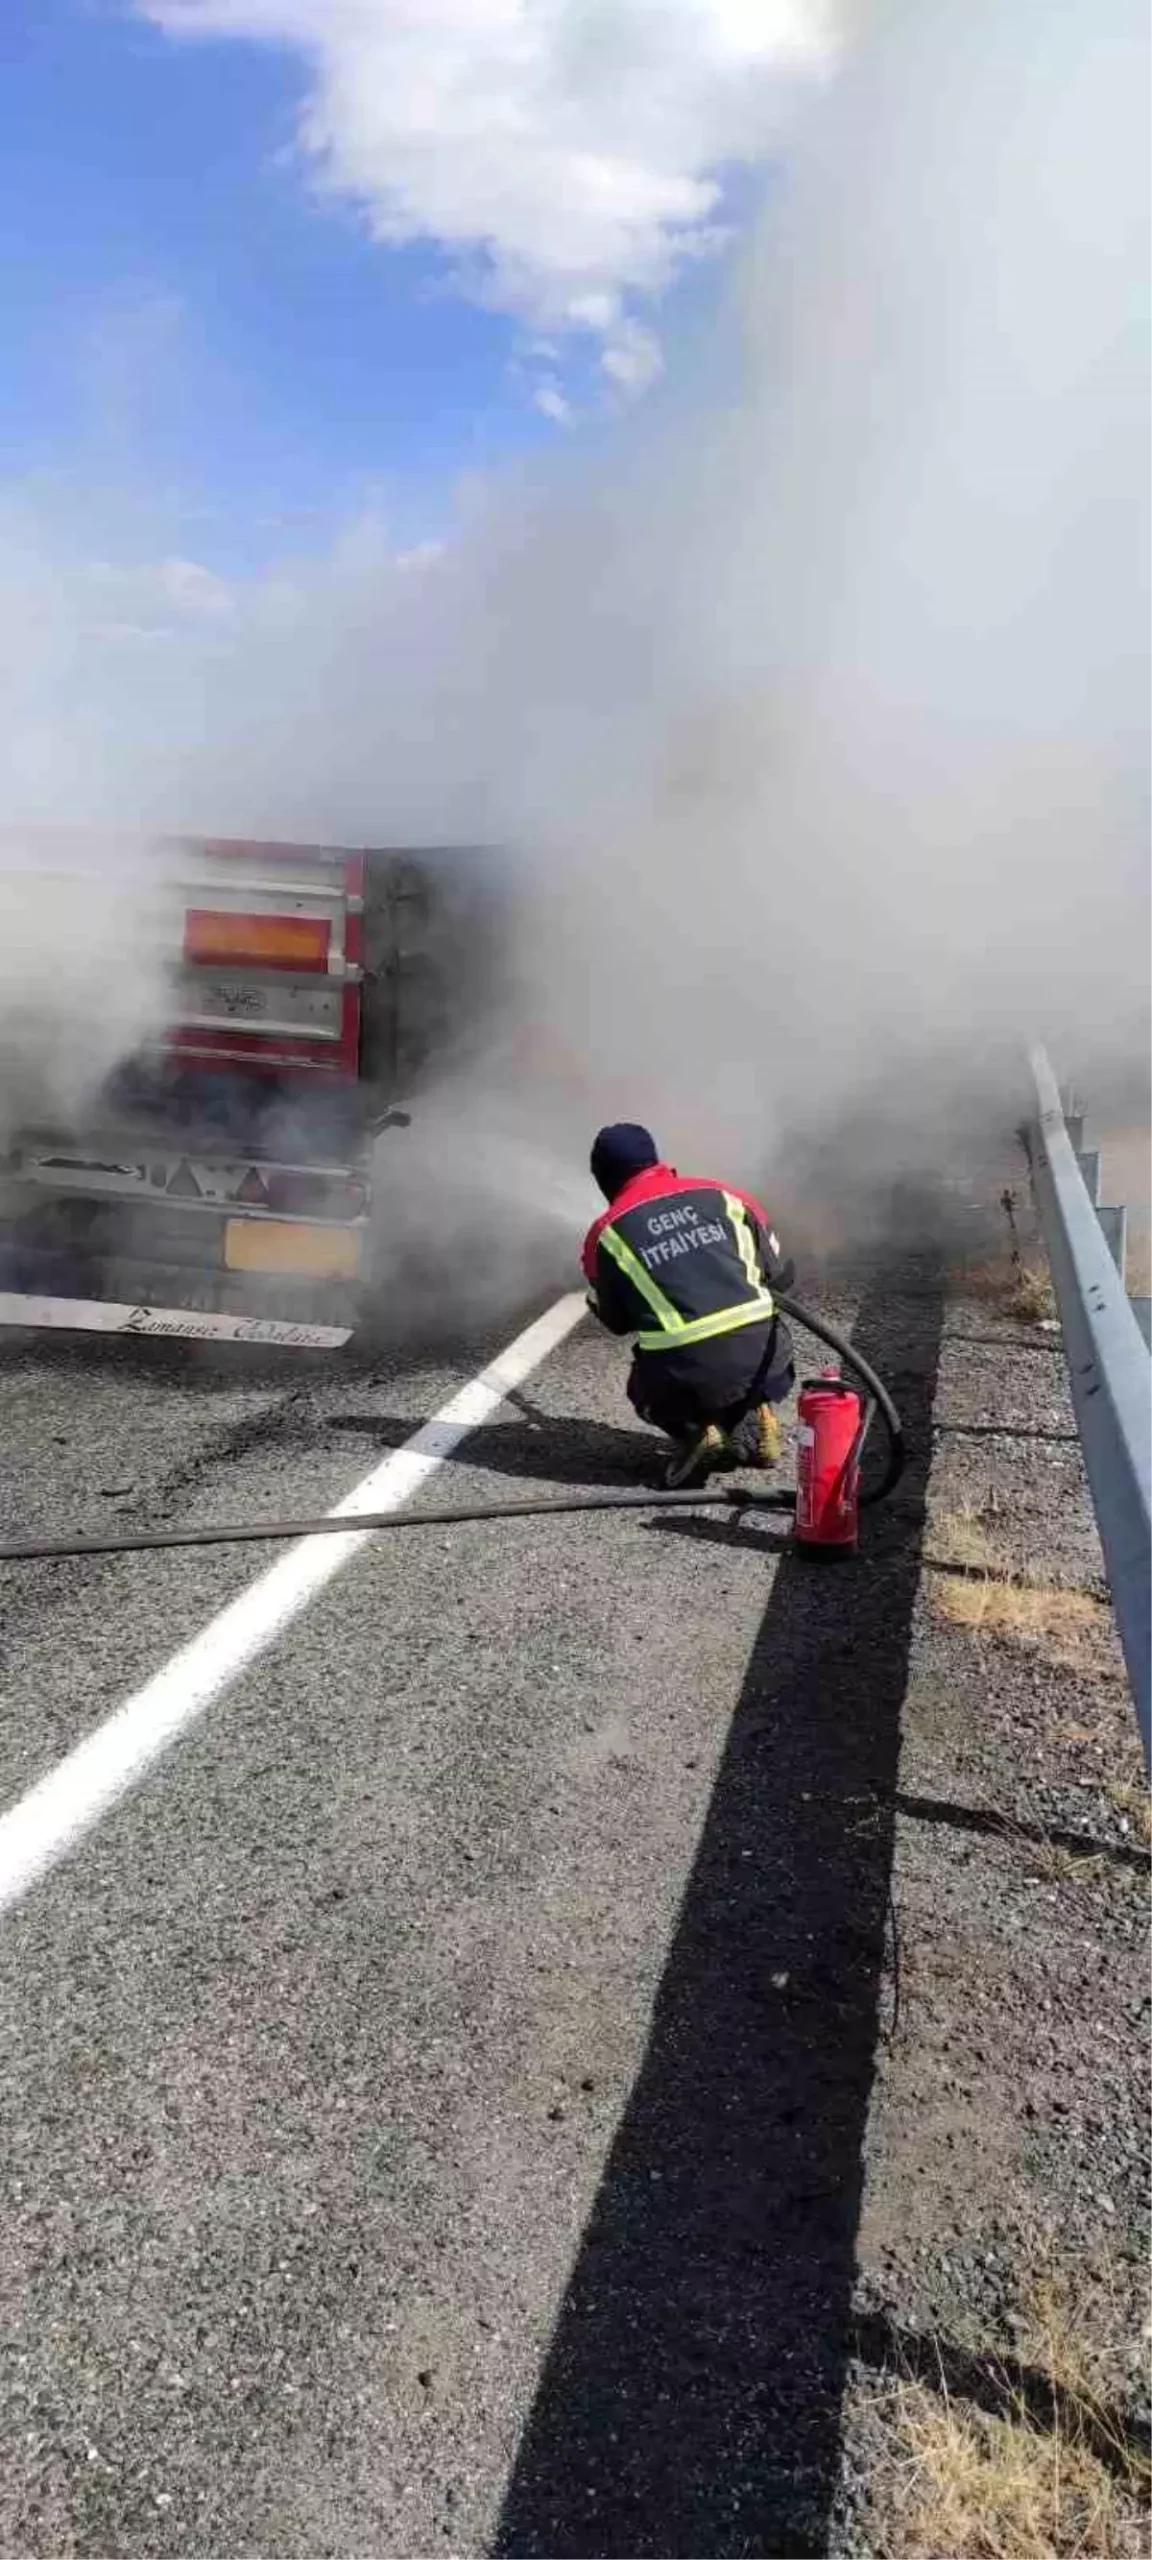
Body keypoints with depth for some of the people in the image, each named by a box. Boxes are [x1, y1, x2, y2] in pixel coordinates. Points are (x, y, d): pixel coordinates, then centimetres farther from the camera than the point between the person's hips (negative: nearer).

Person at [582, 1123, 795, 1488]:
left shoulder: (606, 1235, 7)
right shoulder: (723, 1196, 11)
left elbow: (616, 1322, 18)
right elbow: (780, 1275, 18)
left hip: (681, 1377, -1)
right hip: (760, 1358, 1)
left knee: (646, 1391, 34)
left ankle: (694, 1431, 6)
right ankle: (752, 1420, 11)